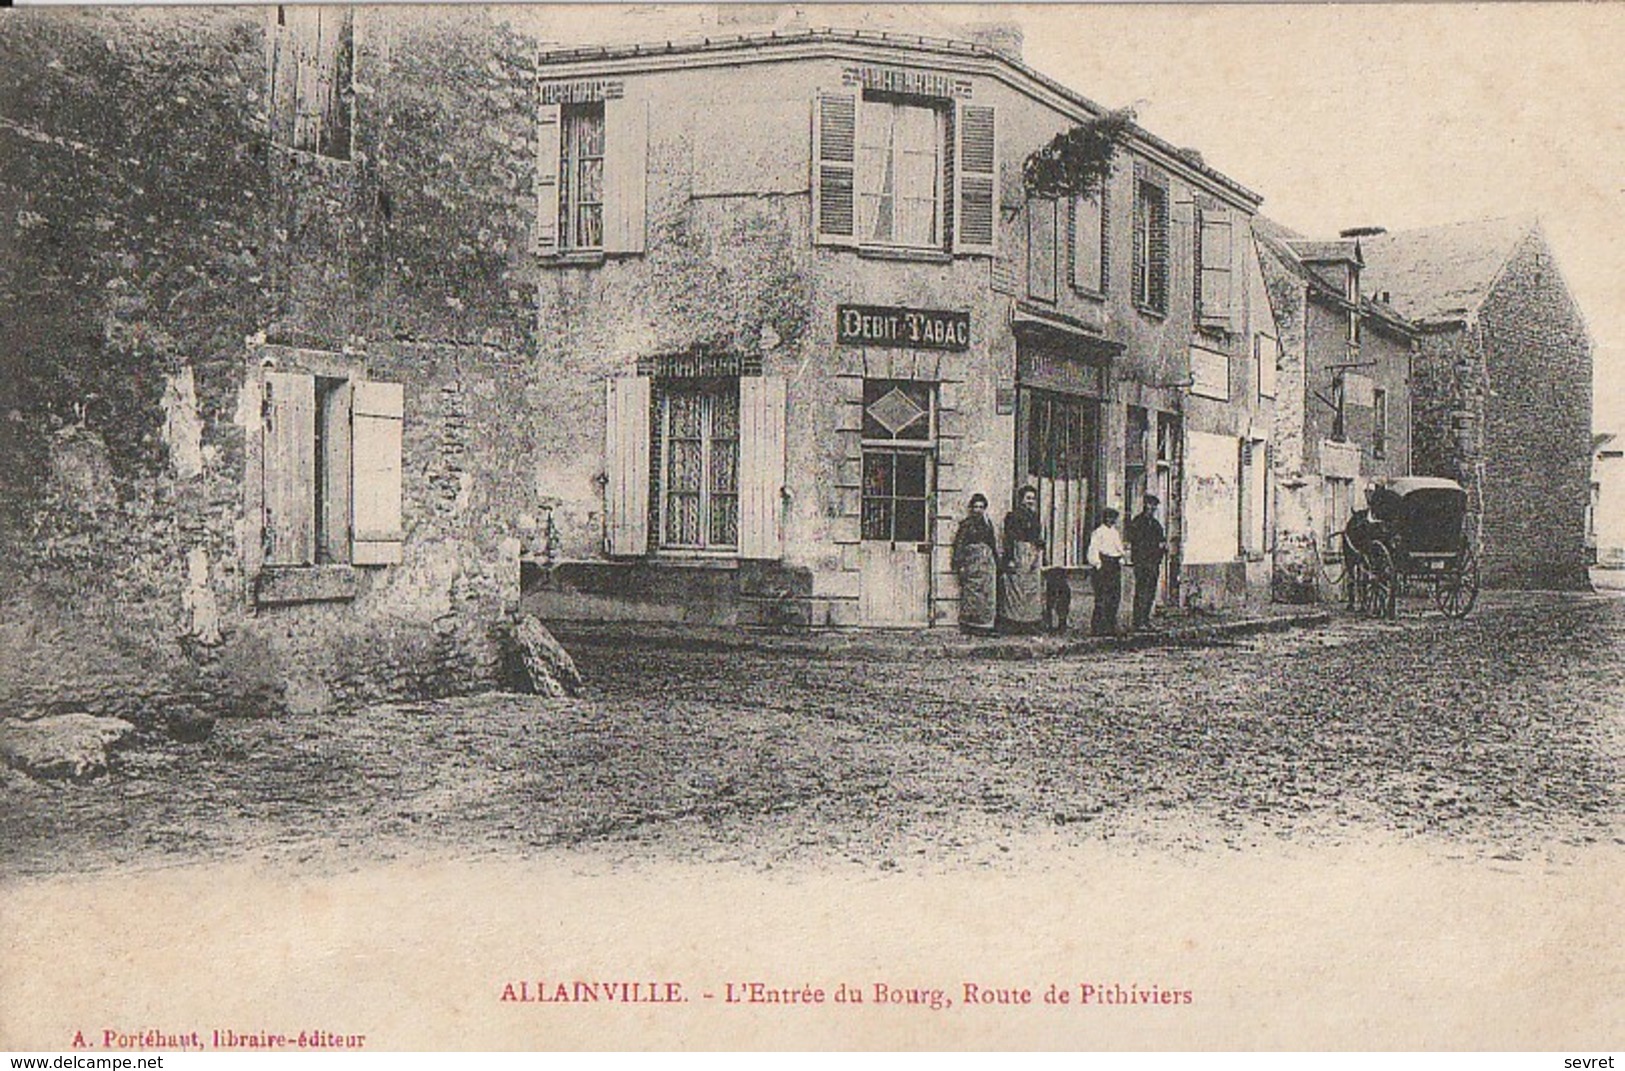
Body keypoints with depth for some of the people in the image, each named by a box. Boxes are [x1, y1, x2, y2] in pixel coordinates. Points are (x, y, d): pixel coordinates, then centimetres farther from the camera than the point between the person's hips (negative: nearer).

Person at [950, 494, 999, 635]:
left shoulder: (987, 523, 15)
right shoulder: (966, 524, -1)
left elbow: (993, 544, 21)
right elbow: (959, 545, -5)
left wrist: (997, 562, 16)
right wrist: (960, 565, -12)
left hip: (987, 562, 5)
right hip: (971, 562, -5)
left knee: (987, 593, 1)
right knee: (971, 593, -7)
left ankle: (984, 625, 4)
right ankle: (970, 625, -3)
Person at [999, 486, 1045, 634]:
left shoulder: (1034, 517, 18)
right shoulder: (1012, 516, -2)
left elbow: (1040, 541, 19)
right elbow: (1008, 539, -8)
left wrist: (1040, 560, 12)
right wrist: (1010, 559, -16)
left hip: (1033, 558, 6)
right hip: (1018, 557, -6)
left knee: (1034, 591, 3)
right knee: (1015, 591, -7)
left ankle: (1031, 624, 6)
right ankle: (1012, 624, -7)